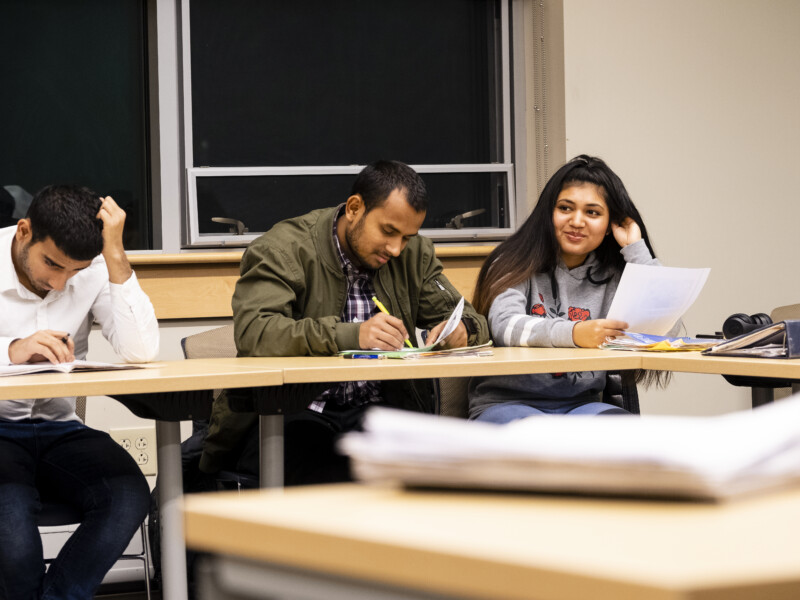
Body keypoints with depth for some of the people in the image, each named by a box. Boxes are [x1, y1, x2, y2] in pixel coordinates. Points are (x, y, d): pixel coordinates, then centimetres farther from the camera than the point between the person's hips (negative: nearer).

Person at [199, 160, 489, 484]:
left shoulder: (414, 254, 12)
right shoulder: (283, 248, -7)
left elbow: (473, 321, 16)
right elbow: (252, 331, -23)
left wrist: (461, 330, -11)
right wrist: (350, 335, -35)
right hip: (291, 417, -5)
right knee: (330, 480, -35)